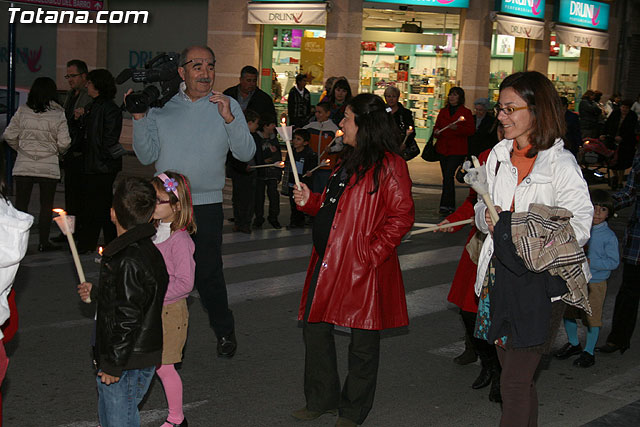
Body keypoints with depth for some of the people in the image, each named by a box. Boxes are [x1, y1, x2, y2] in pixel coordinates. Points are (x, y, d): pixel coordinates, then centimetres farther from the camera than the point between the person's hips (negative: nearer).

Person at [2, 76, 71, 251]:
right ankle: (43, 242, 12)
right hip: (49, 167, -2)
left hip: (24, 165, 2)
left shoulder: (22, 111, 0)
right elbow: (64, 143, -9)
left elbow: (9, 135, 2)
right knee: (46, 206, 9)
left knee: (21, 205, 7)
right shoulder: (58, 115, -6)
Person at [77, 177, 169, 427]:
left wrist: (114, 366, -19)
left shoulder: (129, 261, -26)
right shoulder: (146, 249, 4)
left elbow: (128, 317, -25)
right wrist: (96, 293, 28)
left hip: (128, 365, -10)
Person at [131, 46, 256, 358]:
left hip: (206, 206, -2)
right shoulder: (161, 107, 6)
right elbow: (147, 157, 4)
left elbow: (246, 153, -6)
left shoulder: (227, 106, 3)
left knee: (208, 274, 2)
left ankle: (224, 332, 22)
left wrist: (229, 119, -18)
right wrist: (140, 119, -7)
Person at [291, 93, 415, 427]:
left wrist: (371, 253, -21)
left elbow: (401, 216, -18)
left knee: (363, 340, 6)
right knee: (314, 327, 13)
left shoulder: (388, 165, -13)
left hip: (363, 269, -9)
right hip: (328, 263, 9)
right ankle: (322, 399, 30)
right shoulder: (348, 161, 16)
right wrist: (310, 201, 7)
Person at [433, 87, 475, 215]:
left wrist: (457, 128, -21)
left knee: (448, 175, -17)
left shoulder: (466, 112, 1)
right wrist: (436, 131, -4)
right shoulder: (443, 111, 16)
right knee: (447, 177, 8)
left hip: (457, 150, -5)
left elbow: (471, 130, -5)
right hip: (443, 148, 5)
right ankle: (451, 205, 16)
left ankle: (445, 205, -18)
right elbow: (437, 126, 20)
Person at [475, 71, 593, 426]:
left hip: (540, 280, -6)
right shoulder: (499, 155, 10)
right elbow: (482, 209, 18)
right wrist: (487, 217, -5)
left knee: (514, 385, -5)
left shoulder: (560, 163, -9)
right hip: (500, 273, 6)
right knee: (517, 376, 13)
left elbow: (579, 226, -14)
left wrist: (517, 225, -19)